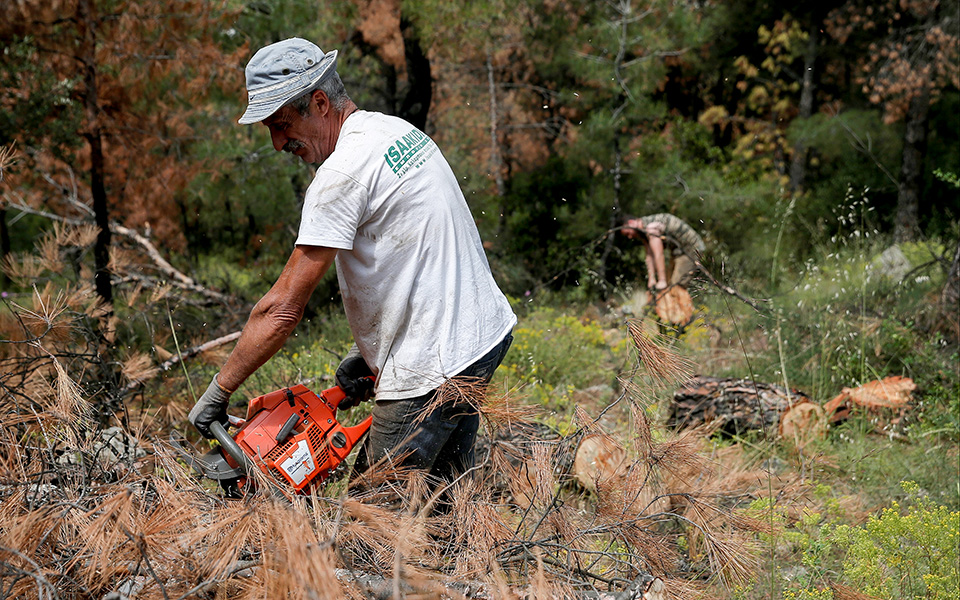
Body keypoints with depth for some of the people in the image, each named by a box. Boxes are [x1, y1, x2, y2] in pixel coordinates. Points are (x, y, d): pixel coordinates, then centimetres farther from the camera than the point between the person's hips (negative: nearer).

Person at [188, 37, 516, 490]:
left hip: (432, 366, -10)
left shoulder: (342, 172, -19)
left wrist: (217, 392, -8)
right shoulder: (396, 130, 10)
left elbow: (282, 309, -17)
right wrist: (368, 352, 12)